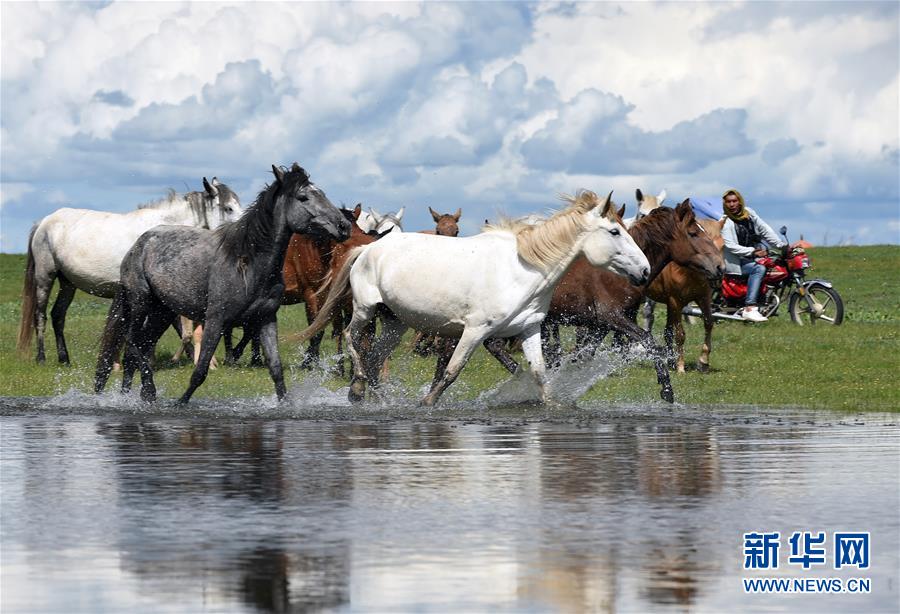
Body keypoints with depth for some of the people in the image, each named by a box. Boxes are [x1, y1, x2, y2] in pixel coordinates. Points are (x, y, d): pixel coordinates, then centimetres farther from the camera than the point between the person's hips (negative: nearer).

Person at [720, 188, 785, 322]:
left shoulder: (748, 213, 8)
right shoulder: (724, 222, -13)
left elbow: (765, 230, 9)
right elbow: (731, 246, -21)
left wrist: (782, 245, 0)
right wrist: (753, 252, -26)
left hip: (752, 256, 8)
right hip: (736, 261, -8)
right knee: (759, 269, -31)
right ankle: (749, 309, -40)